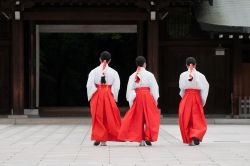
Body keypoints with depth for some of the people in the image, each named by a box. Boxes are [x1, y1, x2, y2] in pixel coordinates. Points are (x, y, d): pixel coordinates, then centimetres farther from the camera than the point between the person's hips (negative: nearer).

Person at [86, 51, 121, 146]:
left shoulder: (94, 71, -2)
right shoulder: (113, 72, 0)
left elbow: (89, 85, -7)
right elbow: (116, 87, -4)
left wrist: (90, 97, 2)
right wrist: (114, 98, 5)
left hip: (96, 95, 0)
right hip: (109, 95, 0)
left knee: (97, 118, 8)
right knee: (108, 118, 7)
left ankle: (97, 138, 4)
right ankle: (103, 140, 5)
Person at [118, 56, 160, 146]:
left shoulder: (133, 76, 4)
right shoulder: (149, 75, -2)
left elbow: (130, 90, 2)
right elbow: (154, 88, -1)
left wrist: (130, 101, 5)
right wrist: (155, 100, 6)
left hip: (137, 98, 3)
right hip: (147, 96, -2)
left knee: (138, 118, 9)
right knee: (150, 118, 7)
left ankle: (140, 139, 6)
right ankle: (148, 137, -3)